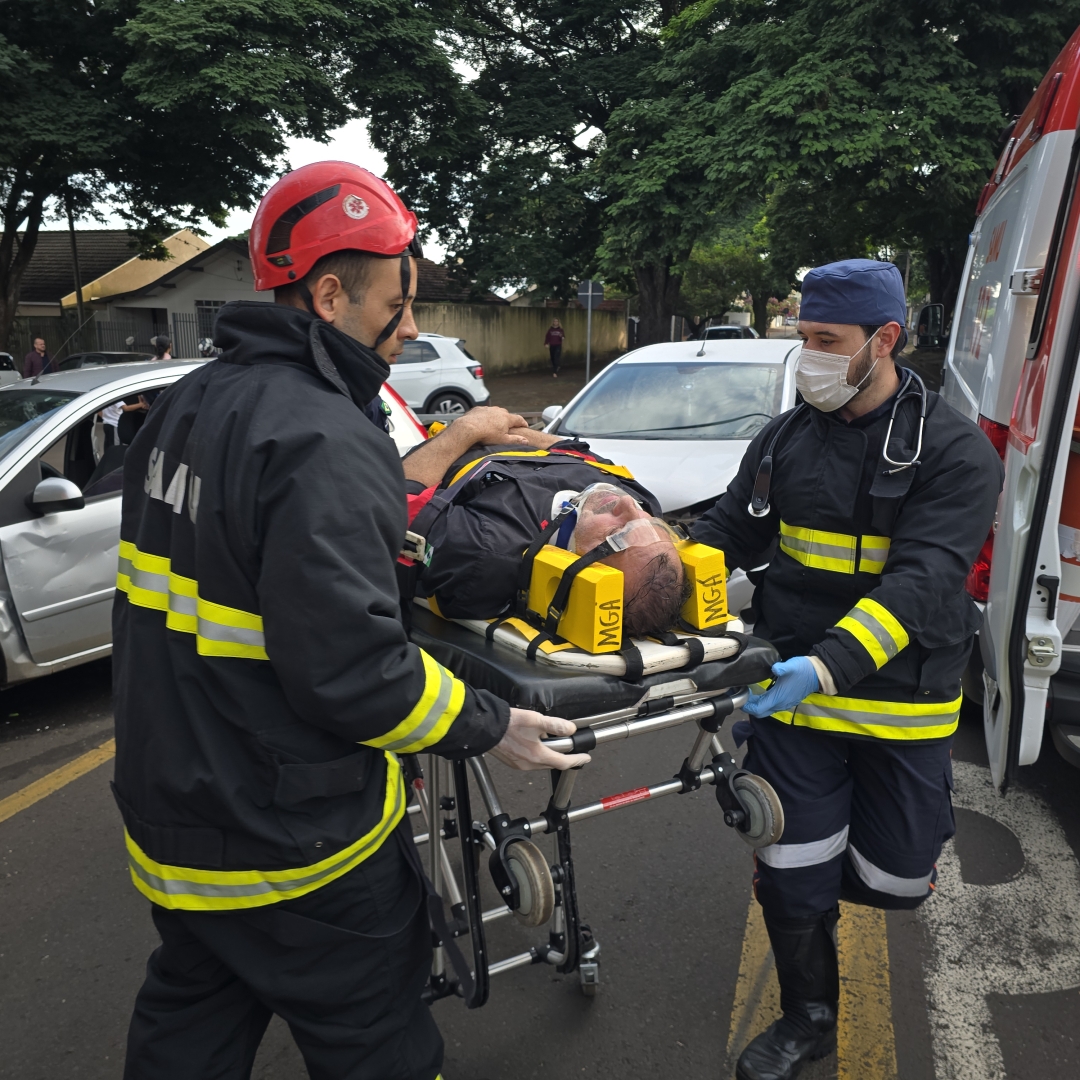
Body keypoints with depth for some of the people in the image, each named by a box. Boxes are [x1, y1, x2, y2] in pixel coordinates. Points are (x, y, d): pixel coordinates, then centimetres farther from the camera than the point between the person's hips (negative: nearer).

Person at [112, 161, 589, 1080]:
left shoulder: (188, 402, 4)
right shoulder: (326, 444, -26)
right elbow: (348, 669, -30)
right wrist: (489, 728, -16)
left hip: (174, 814, 9)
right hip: (293, 841, -9)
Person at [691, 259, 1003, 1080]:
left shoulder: (955, 450, -11)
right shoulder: (784, 439, 4)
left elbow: (923, 578, -23)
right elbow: (727, 535, 8)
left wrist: (830, 663, -37)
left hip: (902, 702, -2)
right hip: (792, 691, 3)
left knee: (894, 878, 10)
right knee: (791, 877, 8)